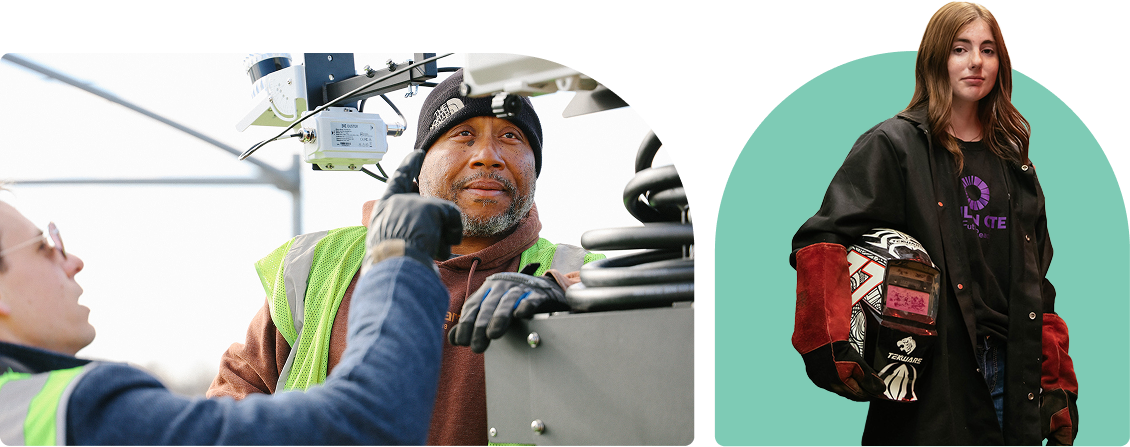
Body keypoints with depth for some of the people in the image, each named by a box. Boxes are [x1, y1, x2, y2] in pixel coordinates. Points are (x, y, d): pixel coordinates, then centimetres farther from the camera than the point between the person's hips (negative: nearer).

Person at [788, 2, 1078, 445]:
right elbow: (820, 243, -14)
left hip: (1011, 372, 5)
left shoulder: (1013, 162, 15)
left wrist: (1058, 387, 10)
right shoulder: (893, 145, -4)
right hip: (932, 381, -5)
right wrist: (828, 349, -26)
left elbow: (1036, 286, 17)